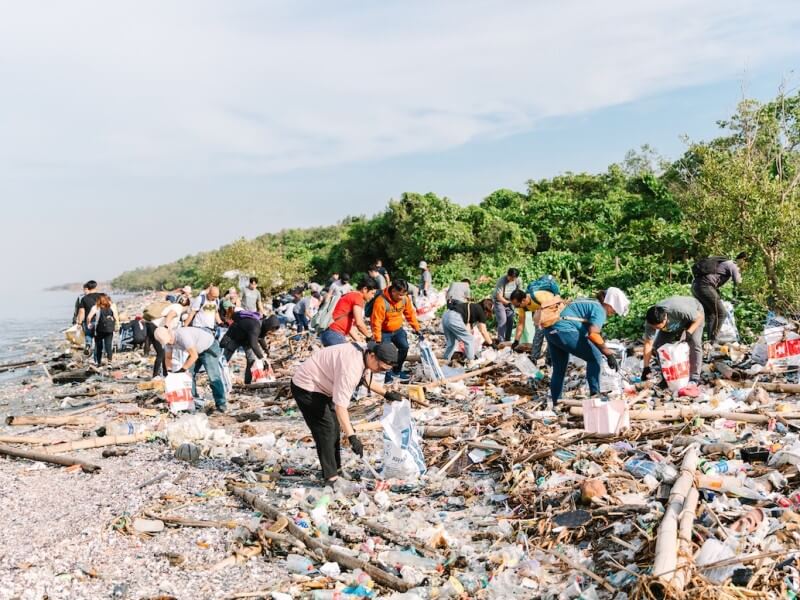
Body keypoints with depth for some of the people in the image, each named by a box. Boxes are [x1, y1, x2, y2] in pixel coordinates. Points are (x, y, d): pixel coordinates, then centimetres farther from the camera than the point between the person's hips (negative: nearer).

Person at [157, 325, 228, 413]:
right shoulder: (167, 341, -8)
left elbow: (194, 356, -34)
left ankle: (221, 405, -15)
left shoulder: (182, 335, -35)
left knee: (213, 376, -17)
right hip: (197, 350, 8)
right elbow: (168, 358, 8)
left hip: (209, 347, -8)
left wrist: (182, 369, -27)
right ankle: (193, 400, 9)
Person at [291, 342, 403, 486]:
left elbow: (367, 380, 15)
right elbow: (340, 405, -38)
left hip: (320, 386, 10)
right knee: (325, 430, -9)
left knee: (334, 427, 14)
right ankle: (330, 477, -2)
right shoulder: (351, 367, -36)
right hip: (306, 388, -10)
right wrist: (352, 437, -39)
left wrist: (386, 394, 4)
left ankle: (336, 468, 25)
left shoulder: (364, 355, -6)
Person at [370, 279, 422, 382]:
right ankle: (388, 374, 10)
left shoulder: (405, 299, -12)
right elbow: (376, 322, -27)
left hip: (398, 329, 6)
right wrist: (378, 340, -26)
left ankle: (397, 371, 19)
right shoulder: (381, 302, -31)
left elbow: (410, 314, 2)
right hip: (384, 331, -6)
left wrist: (417, 329, 2)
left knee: (404, 347, -2)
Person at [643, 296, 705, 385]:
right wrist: (646, 367, -25)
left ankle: (694, 378, -16)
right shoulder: (651, 321, -31)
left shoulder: (679, 309, -45)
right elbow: (648, 343, -25)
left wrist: (688, 333, -39)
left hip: (695, 313, -4)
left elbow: (700, 317, -28)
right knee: (658, 346, -9)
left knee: (694, 343, -26)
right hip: (676, 323, 4)